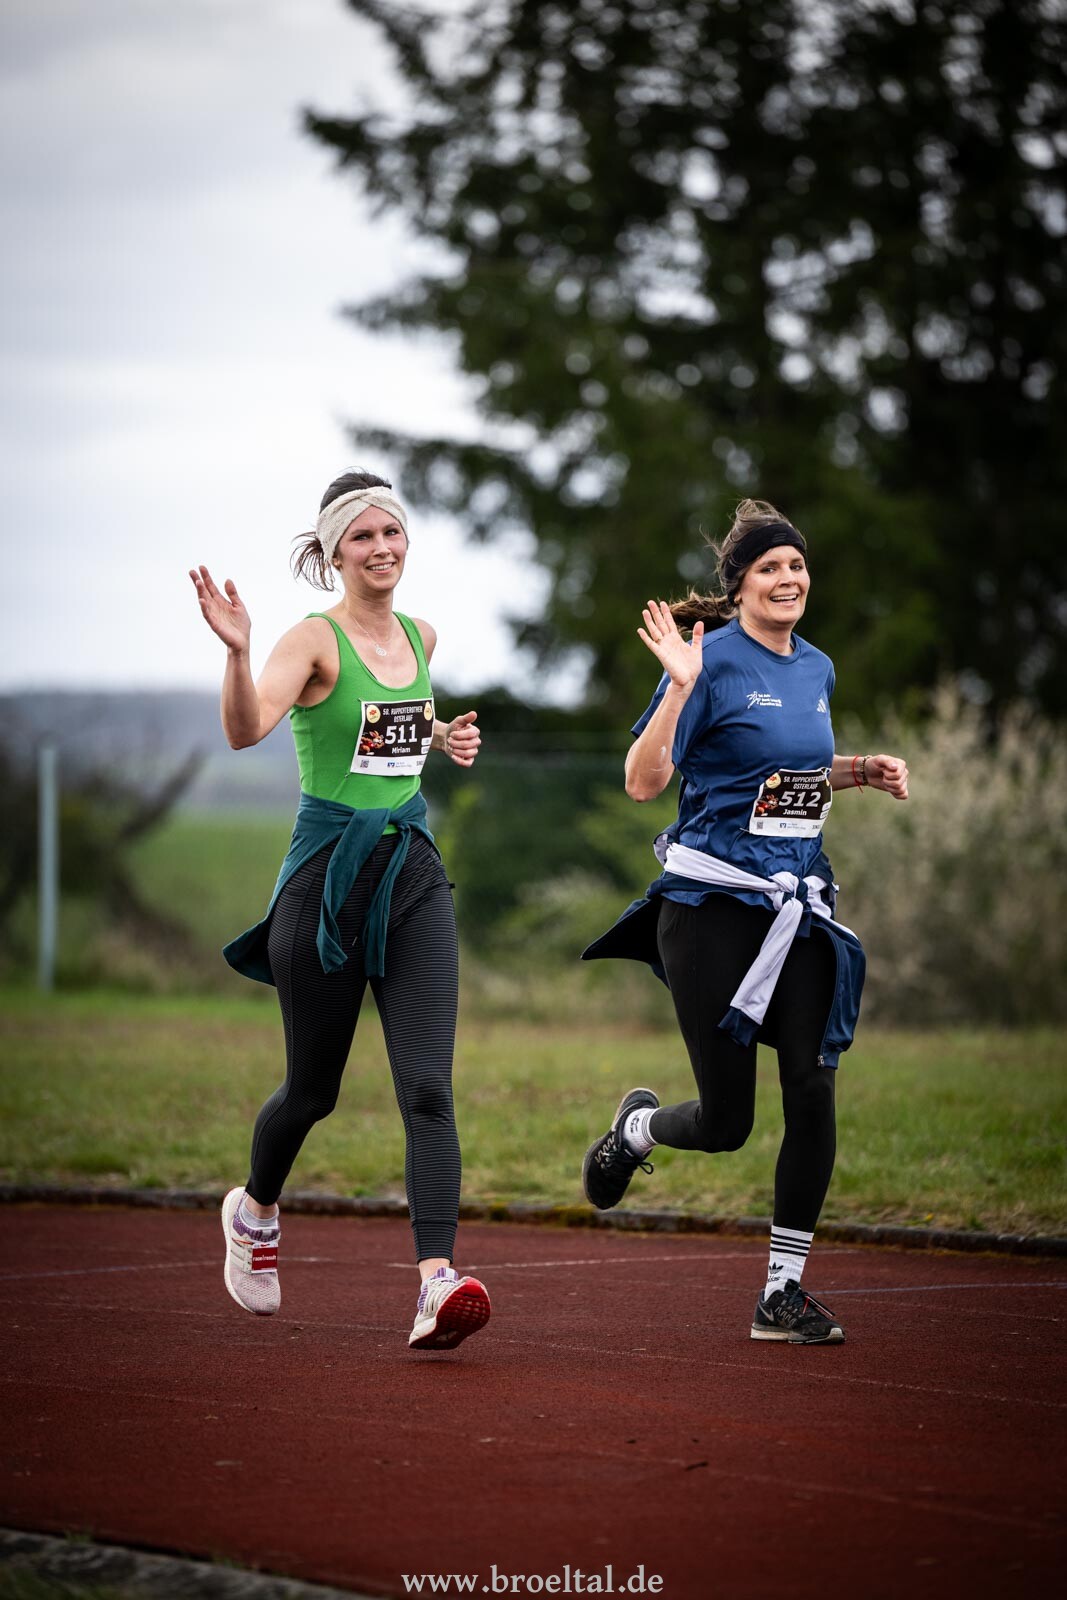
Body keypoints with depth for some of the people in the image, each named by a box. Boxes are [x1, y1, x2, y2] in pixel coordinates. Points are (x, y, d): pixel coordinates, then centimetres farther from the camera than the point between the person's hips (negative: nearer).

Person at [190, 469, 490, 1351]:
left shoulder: (421, 636, 10)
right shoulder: (315, 640, -9)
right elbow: (246, 729, -28)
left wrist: (445, 737, 14)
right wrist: (237, 650, -45)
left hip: (412, 875, 4)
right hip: (327, 874, -4)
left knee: (428, 1086, -13)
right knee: (312, 1090, 11)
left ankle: (437, 1279, -22)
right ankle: (255, 1210, 43)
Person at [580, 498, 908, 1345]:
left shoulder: (817, 669, 11)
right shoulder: (713, 662, -10)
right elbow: (643, 781, -14)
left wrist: (862, 769, 10)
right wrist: (680, 686, -25)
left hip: (800, 903, 6)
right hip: (712, 902, -6)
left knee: (814, 1091, -7)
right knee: (726, 1123, -2)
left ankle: (783, 1291, 4)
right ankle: (635, 1127, 34)